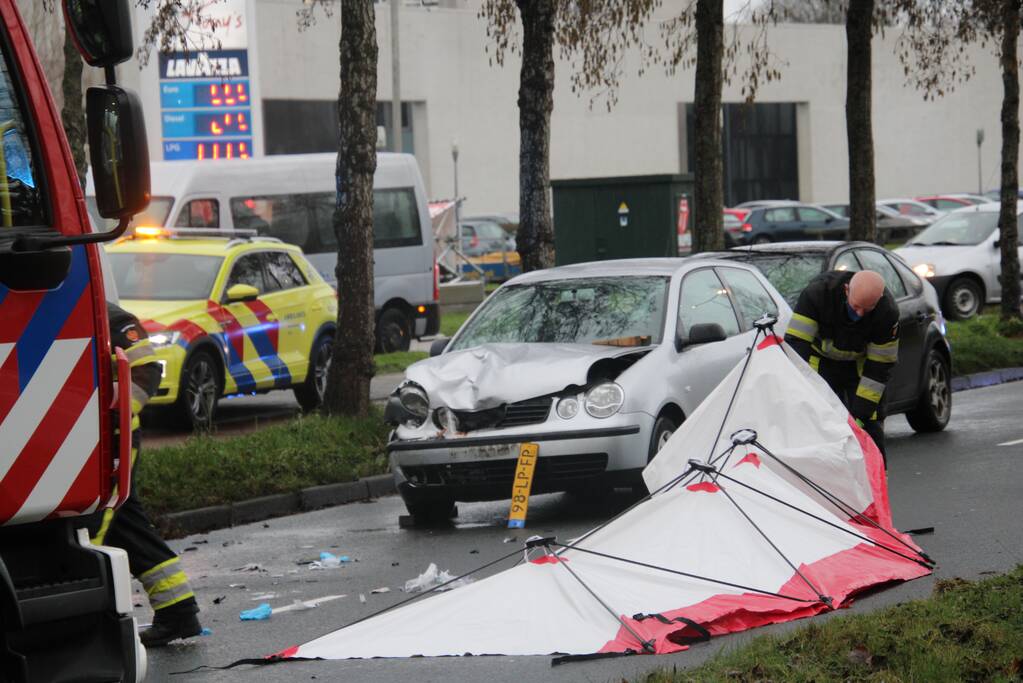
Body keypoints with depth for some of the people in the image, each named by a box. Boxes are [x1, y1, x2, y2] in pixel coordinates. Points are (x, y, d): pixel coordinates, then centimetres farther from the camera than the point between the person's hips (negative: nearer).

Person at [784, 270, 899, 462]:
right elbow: (795, 342, -29)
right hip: (821, 361, -1)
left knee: (870, 426, -4)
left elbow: (879, 368, -21)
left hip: (861, 365, 1)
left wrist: (859, 415, -24)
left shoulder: (887, 312, -29)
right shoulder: (817, 292, -33)